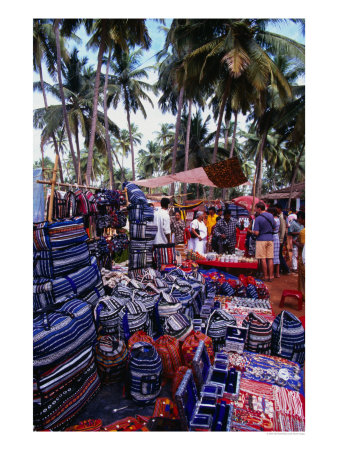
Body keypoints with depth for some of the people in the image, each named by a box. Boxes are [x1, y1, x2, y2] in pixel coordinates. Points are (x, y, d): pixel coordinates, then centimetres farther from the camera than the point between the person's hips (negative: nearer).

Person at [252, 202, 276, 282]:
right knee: (270, 258, 8)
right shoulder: (271, 216, 5)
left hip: (261, 239, -5)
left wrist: (252, 231, 4)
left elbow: (256, 233, -16)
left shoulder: (258, 218, -13)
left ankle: (265, 276, 8)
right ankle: (271, 276, 13)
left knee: (263, 259, 2)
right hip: (270, 239, 6)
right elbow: (274, 228, 15)